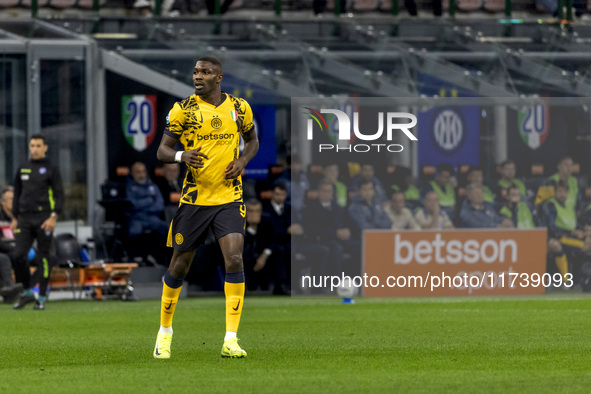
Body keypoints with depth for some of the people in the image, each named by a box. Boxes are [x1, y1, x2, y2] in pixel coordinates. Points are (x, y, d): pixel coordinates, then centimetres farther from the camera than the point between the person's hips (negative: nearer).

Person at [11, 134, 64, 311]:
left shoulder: (51, 170, 1)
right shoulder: (22, 169, 14)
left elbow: (59, 195, -3)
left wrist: (53, 217, -15)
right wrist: (14, 219, 15)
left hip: (43, 220, -4)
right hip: (24, 220, 4)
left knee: (43, 257, -2)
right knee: (19, 255, -8)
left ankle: (41, 298, 4)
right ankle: (27, 292, 7)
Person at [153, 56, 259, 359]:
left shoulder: (239, 107, 4)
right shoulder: (182, 109, -2)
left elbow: (252, 140, 21)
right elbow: (162, 151, -2)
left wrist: (243, 160, -1)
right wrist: (182, 155, -25)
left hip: (229, 199, 1)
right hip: (194, 198, -1)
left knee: (234, 259, -16)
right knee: (180, 264, 6)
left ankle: (230, 340, -14)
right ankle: (165, 332, 26)